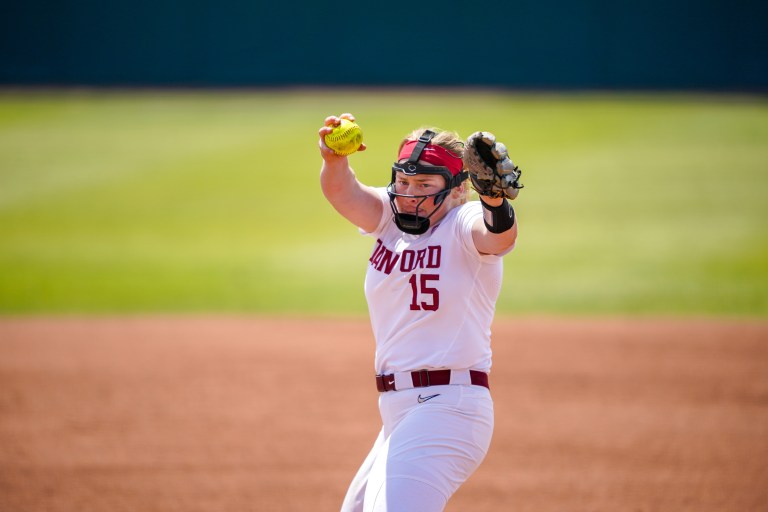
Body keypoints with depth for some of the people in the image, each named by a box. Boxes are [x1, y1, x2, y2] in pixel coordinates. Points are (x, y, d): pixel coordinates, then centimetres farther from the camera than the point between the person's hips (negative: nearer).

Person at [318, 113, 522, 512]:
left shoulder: (464, 226, -7)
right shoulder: (391, 218, 11)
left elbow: (499, 236, -31)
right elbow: (343, 193, -8)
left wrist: (495, 198, -54)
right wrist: (333, 160, -31)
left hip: (447, 406, -9)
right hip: (399, 411, 9)